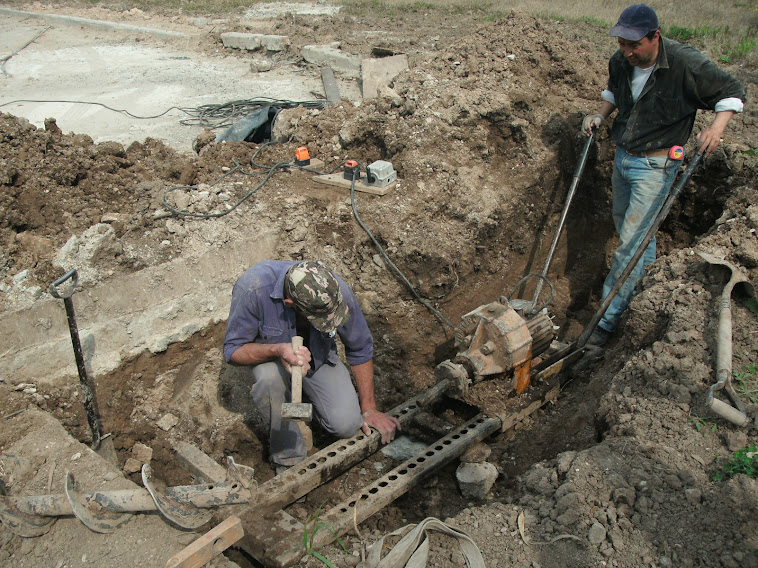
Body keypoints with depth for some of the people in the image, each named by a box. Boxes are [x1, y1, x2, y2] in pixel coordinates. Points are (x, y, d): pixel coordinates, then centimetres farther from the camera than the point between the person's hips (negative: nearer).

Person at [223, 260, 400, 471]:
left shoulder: (337, 291, -29)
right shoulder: (253, 287, -37)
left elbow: (360, 350, -12)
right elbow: (233, 351, -24)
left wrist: (369, 409, -6)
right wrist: (277, 350, -44)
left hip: (318, 354, 2)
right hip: (267, 354, -1)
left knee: (347, 424, -17)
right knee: (269, 378, -38)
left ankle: (305, 394, 16)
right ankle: (288, 457, -11)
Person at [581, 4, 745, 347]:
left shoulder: (685, 64, -19)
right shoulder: (620, 62, -3)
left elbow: (733, 92, -6)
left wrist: (717, 127, -21)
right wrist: (601, 115, 3)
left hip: (655, 165, -7)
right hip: (622, 156, 7)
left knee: (631, 242, -10)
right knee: (624, 222, 23)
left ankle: (607, 320, -5)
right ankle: (649, 269, 53)